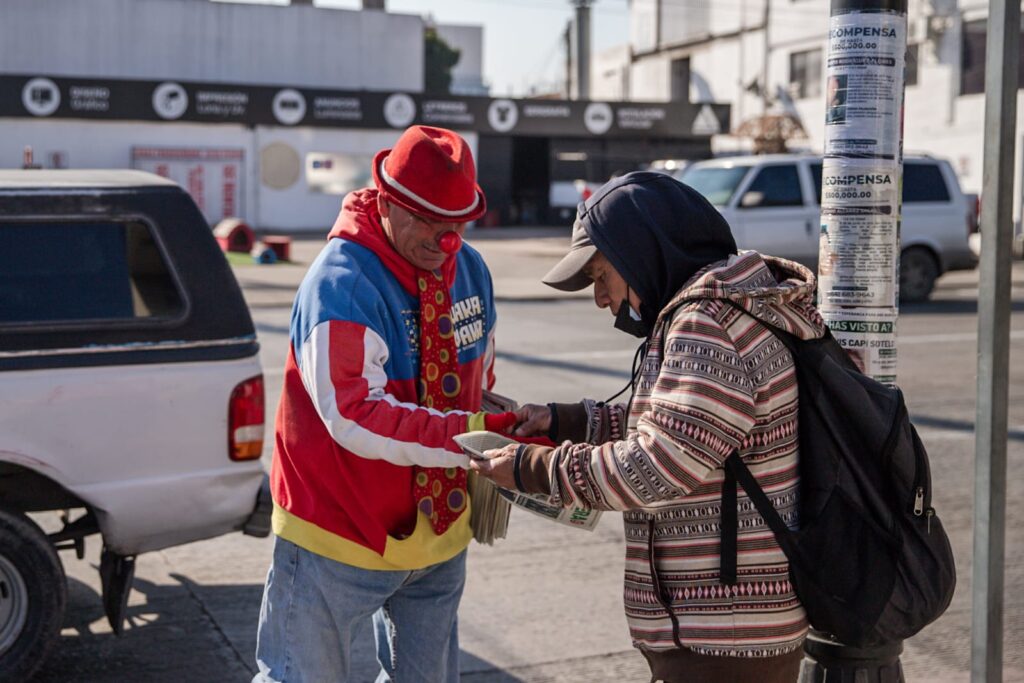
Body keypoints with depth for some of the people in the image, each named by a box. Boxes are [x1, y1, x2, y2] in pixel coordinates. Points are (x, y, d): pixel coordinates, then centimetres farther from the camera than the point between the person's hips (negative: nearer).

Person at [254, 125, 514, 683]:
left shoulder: (470, 271, 1)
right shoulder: (341, 282, -22)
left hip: (439, 533, 7)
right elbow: (355, 418, -32)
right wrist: (480, 436, -35)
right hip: (337, 536, -6)